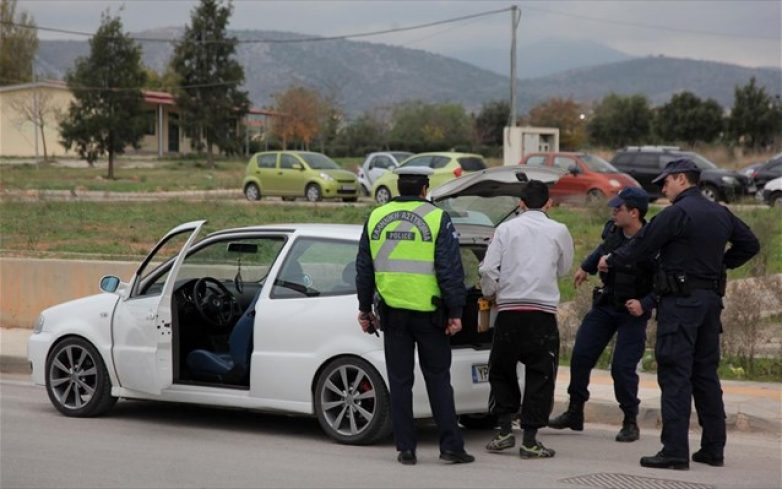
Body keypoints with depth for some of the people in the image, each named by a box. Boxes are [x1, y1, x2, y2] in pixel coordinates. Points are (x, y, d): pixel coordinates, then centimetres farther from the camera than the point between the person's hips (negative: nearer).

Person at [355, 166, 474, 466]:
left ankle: (406, 449, 7)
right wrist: (455, 312, -5)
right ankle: (451, 446, 4)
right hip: (428, 313, -2)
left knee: (400, 381, 7)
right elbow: (450, 270, -9)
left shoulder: (376, 218, 6)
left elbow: (364, 269, 11)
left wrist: (365, 308, 19)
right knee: (438, 379, 6)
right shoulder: (437, 219, -6)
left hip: (393, 312, 2)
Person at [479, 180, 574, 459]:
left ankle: (504, 430, 9)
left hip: (509, 309, 1)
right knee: (539, 375, 5)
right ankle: (530, 440, 1)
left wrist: (490, 294, 16)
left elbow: (489, 269, -2)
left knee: (501, 371, 16)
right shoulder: (558, 231, 6)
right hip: (543, 310, -1)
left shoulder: (506, 229, 5)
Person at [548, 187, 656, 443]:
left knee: (622, 367, -10)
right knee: (581, 357, 6)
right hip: (604, 306, 7)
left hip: (632, 311, -7)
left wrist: (644, 304, -28)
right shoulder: (612, 231, -4)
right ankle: (575, 413, 21)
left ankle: (630, 422, 9)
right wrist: (586, 267, 28)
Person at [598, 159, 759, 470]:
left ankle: (675, 451, -10)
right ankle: (713, 449, 17)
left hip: (680, 301, -8)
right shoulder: (721, 214, 12)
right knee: (706, 373, 14)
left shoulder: (677, 213, -12)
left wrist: (610, 261, 9)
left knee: (675, 375, -7)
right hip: (711, 299, 8)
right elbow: (750, 244, 21)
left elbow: (642, 246, -7)